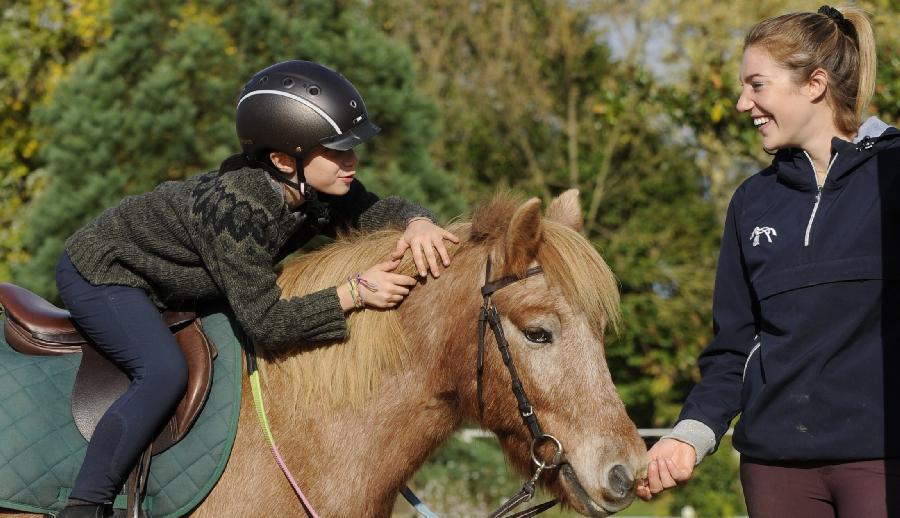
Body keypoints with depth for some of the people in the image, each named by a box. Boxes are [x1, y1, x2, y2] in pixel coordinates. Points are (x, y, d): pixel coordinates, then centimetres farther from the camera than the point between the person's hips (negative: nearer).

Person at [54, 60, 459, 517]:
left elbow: (378, 214, -5)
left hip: (162, 284, 9)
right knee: (165, 371, -30)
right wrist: (355, 292, -36)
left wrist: (417, 223, -28)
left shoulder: (318, 190, -16)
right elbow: (266, 324, -36)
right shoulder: (237, 205, -38)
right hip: (98, 273, -9)